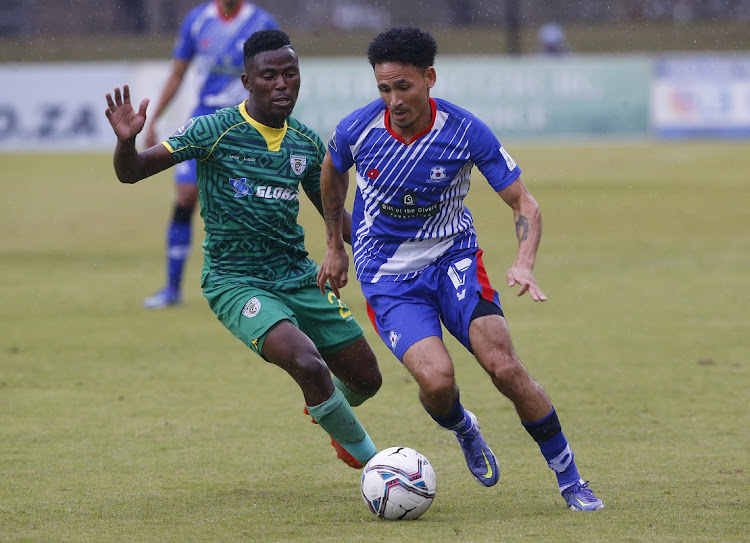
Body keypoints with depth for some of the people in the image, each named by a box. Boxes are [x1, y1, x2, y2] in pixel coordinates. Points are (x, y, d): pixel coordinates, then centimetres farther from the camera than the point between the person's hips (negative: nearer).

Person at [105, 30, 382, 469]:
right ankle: (363, 452, -4)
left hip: (298, 277, 6)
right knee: (306, 362, -29)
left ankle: (329, 409, 49)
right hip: (235, 281, -6)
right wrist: (127, 140, -33)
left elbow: (332, 211, 20)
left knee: (365, 379, 10)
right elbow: (131, 172, -12)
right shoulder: (214, 131, -11)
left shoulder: (308, 144, 5)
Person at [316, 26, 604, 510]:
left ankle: (570, 480, 0)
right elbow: (333, 172, 12)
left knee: (505, 367, -18)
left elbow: (524, 203, -10)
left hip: (453, 256, 0)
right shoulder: (357, 129, -14)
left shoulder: (467, 132, -17)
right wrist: (335, 245, 19)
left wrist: (524, 263, -28)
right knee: (437, 379, -24)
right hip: (388, 275, 0)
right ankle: (464, 430, 14)